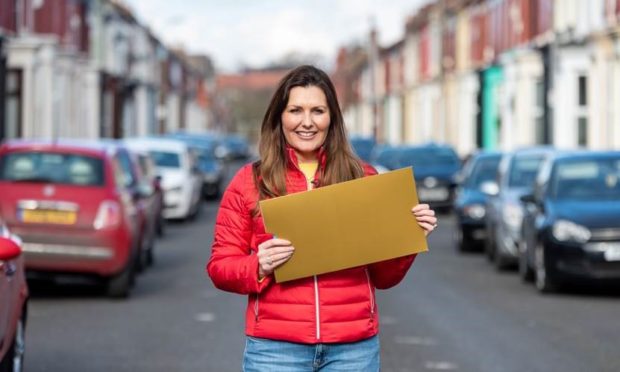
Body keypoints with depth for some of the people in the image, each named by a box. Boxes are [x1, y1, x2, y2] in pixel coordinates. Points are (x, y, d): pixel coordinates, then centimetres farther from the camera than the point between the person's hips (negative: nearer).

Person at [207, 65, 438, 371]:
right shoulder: (249, 182, 4)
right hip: (275, 347, -1)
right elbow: (220, 267, 4)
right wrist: (258, 267, -15)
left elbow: (383, 277, 12)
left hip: (354, 347, 1)